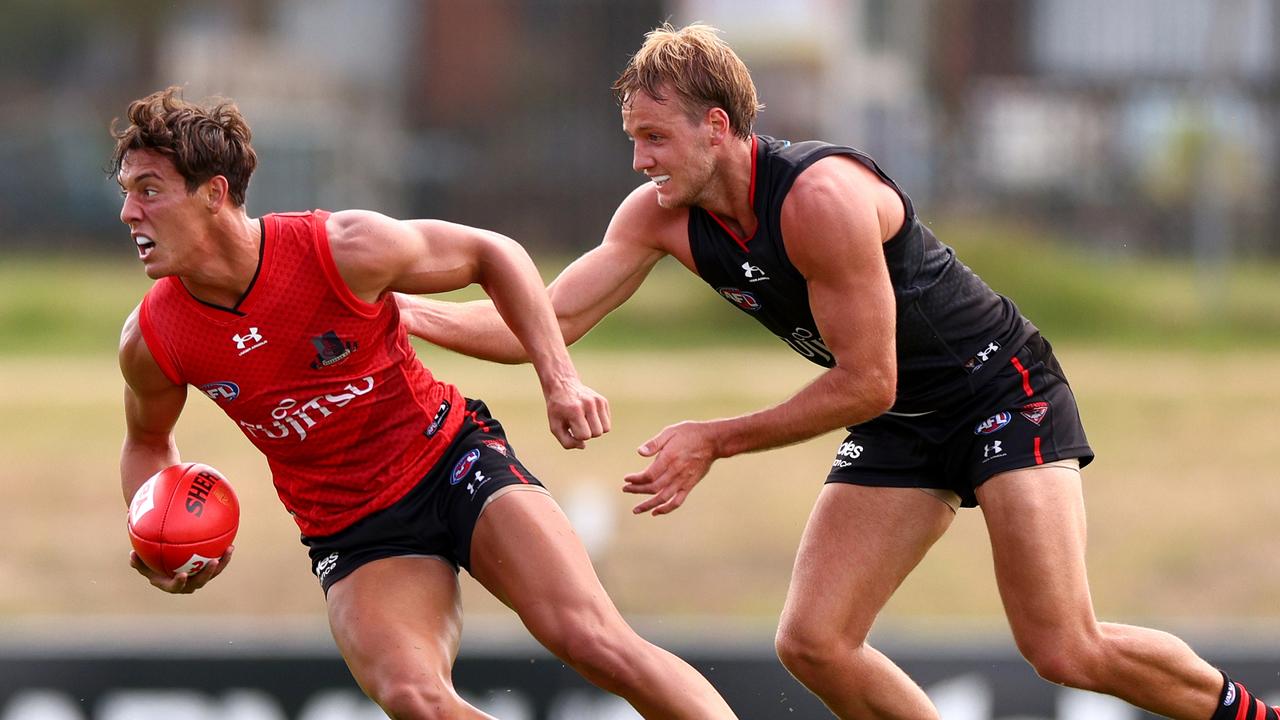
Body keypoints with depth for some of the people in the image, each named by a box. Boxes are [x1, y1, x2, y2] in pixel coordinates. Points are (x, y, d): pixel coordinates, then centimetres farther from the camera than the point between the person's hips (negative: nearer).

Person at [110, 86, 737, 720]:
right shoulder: (150, 342, -12)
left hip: (452, 459, -1)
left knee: (590, 639, -20)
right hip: (350, 535, 2)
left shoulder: (345, 249, -20)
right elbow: (148, 442, 12)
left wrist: (560, 381, -11)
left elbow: (492, 254, -3)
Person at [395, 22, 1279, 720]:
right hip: (900, 430, 8)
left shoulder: (822, 198, -29)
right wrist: (407, 311, -17)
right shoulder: (661, 217, -6)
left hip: (1001, 387, -8)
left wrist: (716, 441, -20)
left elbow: (865, 385, -24)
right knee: (813, 643, -7)